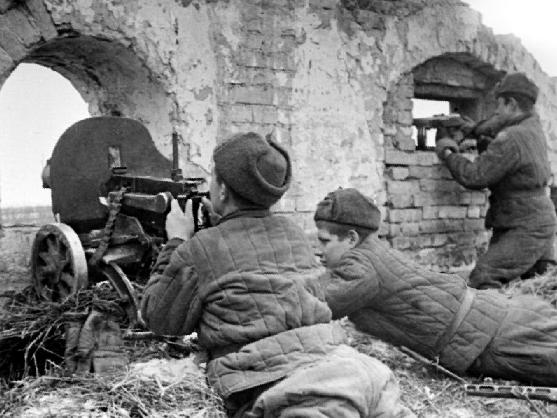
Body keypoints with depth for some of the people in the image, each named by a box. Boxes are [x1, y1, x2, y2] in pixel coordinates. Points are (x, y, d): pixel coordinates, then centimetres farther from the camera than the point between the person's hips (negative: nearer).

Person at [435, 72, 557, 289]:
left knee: (483, 279, -18)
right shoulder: (533, 127, 10)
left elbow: (474, 177, -19)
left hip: (525, 232, -10)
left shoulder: (511, 139, -20)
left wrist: (448, 154, -5)